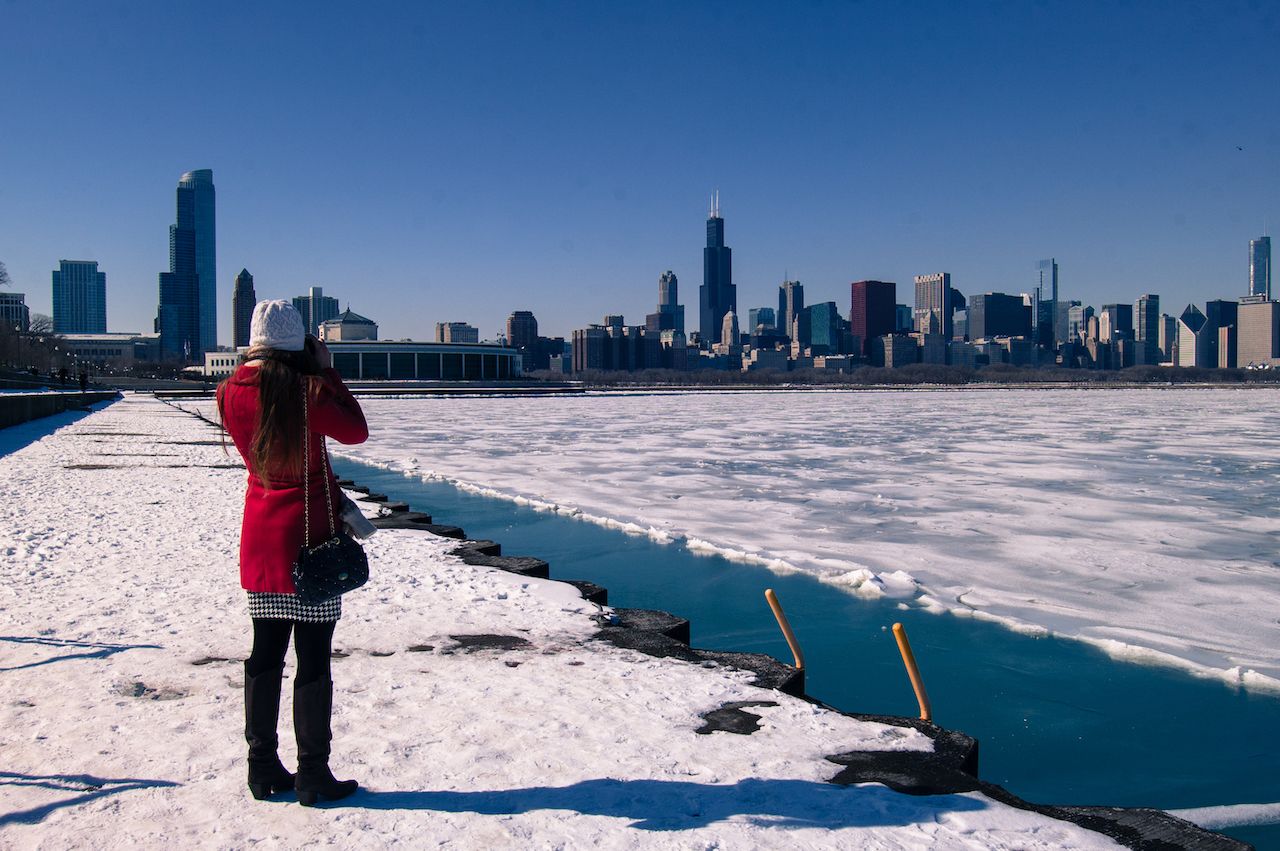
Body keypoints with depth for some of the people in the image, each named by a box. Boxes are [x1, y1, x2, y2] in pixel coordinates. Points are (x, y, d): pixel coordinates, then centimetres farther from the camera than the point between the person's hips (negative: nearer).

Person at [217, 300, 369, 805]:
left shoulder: (231, 392, 1)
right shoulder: (304, 390, -16)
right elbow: (356, 431, -3)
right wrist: (327, 371, 0)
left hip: (260, 535, 6)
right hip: (309, 535, -6)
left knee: (265, 653, 14)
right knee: (314, 658, 1)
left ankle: (263, 769, 22)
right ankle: (313, 776, 8)